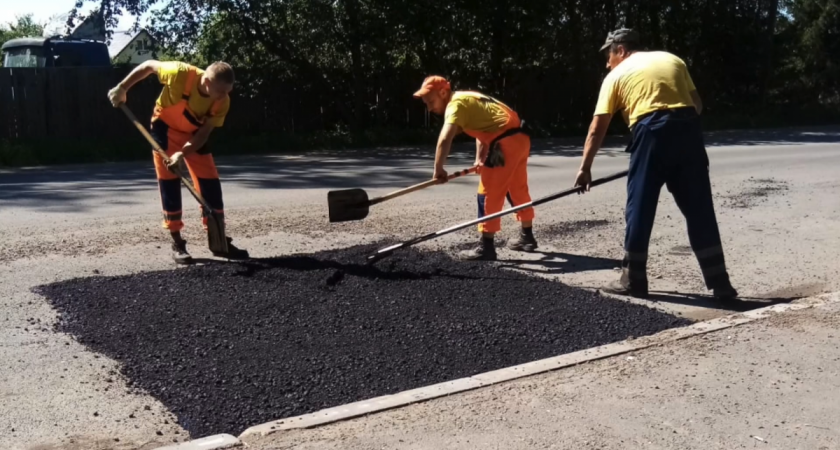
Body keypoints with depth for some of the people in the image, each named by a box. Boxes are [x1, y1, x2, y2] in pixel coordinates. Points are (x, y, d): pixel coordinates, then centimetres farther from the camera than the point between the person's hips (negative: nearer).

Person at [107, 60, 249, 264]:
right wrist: (122, 88, -11)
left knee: (211, 181, -3)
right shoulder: (180, 74, -34)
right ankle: (177, 242, 1)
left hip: (194, 133, 3)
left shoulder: (222, 102, -25)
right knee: (169, 182, -7)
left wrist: (183, 153, -35)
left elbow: (204, 133, -21)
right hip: (166, 127, -3)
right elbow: (150, 65, -17)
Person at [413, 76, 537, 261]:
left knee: (488, 194, -3)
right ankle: (527, 238, 35)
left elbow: (445, 139, -25)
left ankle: (486, 246, 0)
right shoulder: (467, 99, 18)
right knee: (518, 190, 21)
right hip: (520, 138, 10)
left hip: (506, 143, -10)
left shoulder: (456, 104, -11)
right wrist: (480, 159, 10)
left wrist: (438, 169, -21)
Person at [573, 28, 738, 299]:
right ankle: (719, 282, 10)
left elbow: (598, 127, 9)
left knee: (640, 207, 7)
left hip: (652, 132, -4)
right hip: (688, 129, 4)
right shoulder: (673, 59, 24)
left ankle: (633, 280, 13)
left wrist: (585, 168, 11)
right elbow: (697, 103, 20)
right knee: (700, 209, 8)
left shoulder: (617, 75, 13)